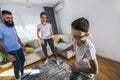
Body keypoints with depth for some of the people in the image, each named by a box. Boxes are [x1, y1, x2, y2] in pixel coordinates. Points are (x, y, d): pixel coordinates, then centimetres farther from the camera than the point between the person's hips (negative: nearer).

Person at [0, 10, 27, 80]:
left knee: (23, 60, 17)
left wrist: (22, 46, 14)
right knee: (18, 65, -5)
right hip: (10, 51, -7)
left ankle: (22, 73, 41)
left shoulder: (13, 27, 5)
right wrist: (7, 55, -25)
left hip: (19, 48, 8)